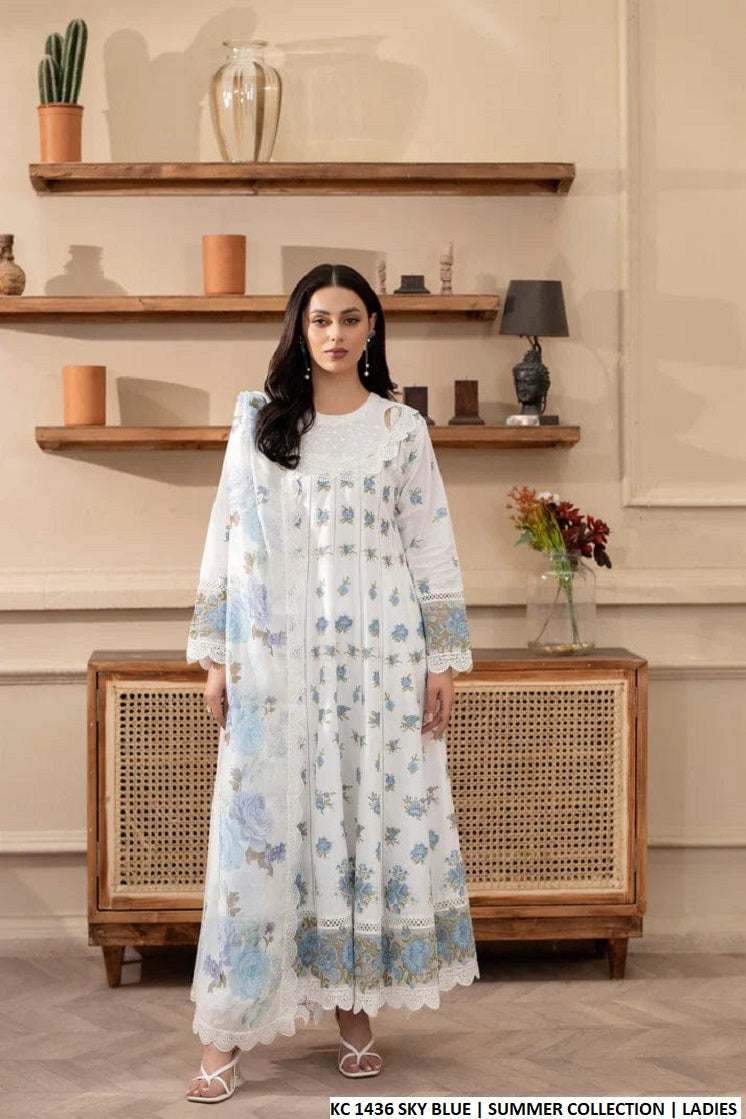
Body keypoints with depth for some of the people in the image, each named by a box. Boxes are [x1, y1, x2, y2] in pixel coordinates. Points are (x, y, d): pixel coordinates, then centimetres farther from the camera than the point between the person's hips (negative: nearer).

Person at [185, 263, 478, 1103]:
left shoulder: (402, 428, 7)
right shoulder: (258, 420, 8)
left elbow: (431, 548, 6)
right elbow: (226, 537, 7)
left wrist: (444, 659, 1)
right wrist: (214, 654, 2)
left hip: (380, 653, 1)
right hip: (276, 656, 0)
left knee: (375, 820, 2)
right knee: (262, 825, -2)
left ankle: (355, 1009, 16)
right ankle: (226, 1033, 4)